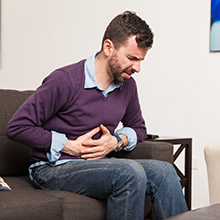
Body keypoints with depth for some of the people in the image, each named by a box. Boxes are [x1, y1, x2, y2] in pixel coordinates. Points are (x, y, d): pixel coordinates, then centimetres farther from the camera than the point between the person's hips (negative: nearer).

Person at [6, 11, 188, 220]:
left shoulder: (127, 85, 6)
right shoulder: (64, 81, -15)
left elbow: (138, 127, 24)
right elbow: (16, 127, -13)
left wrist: (117, 141, 0)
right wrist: (70, 146, -15)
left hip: (99, 163, 6)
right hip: (53, 169, -6)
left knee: (164, 171, -18)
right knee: (130, 172, -31)